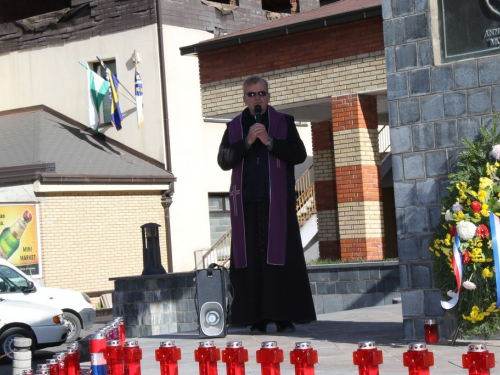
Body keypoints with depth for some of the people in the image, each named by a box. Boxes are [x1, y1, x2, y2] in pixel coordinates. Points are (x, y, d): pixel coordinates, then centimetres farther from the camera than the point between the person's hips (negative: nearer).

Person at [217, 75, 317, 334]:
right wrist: (247, 142, -12)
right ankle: (256, 319, -1)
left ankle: (284, 317, -2)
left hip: (277, 202, -1)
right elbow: (224, 161, 1)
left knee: (280, 257, -5)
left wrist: (270, 141, -15)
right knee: (251, 260, -2)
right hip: (246, 203, 1)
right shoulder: (234, 128, 13)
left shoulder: (284, 123, 9)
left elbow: (299, 155, -3)